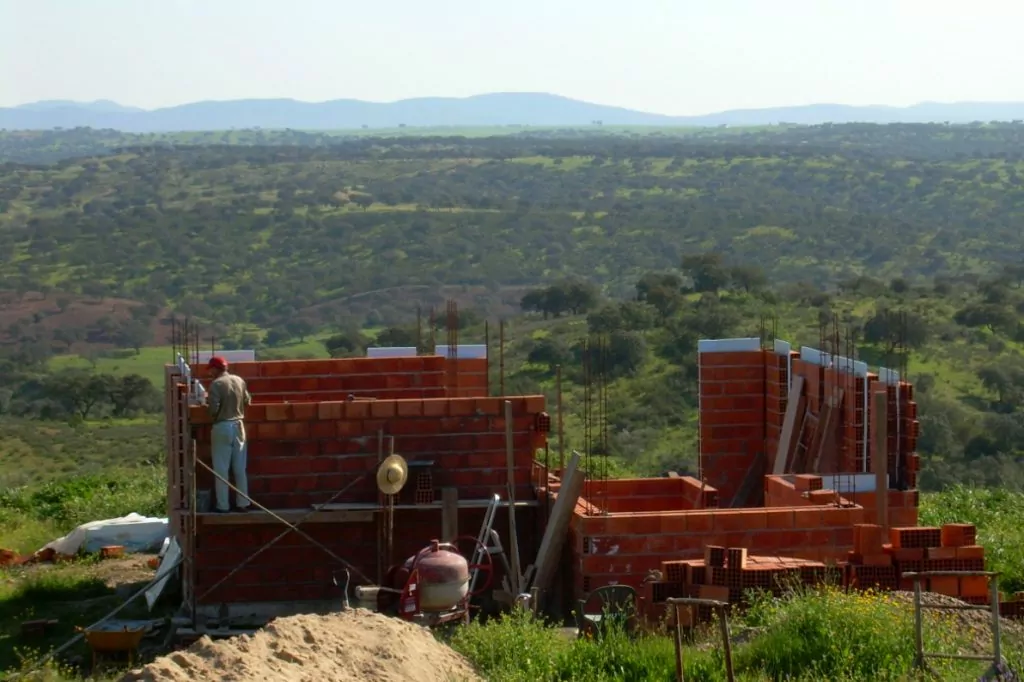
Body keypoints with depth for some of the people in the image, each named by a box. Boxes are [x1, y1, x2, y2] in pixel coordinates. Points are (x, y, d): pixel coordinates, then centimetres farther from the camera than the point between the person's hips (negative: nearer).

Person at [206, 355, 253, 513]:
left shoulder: (216, 384, -14)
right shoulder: (239, 380, 3)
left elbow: (213, 409, -18)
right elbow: (247, 401, 13)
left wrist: (207, 405, 3)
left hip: (222, 427, -5)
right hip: (238, 425, 5)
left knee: (221, 469, 1)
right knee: (240, 468, 11)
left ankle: (223, 506, 2)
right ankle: (243, 503, 13)